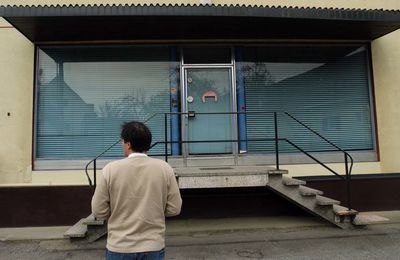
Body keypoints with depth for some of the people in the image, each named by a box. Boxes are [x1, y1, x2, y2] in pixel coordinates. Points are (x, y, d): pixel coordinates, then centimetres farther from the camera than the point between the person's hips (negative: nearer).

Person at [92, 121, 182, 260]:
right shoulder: (164, 168, -7)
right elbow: (174, 208, -4)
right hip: (153, 247, 1)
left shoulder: (110, 169, -11)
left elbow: (99, 211, -5)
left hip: (119, 247, -1)